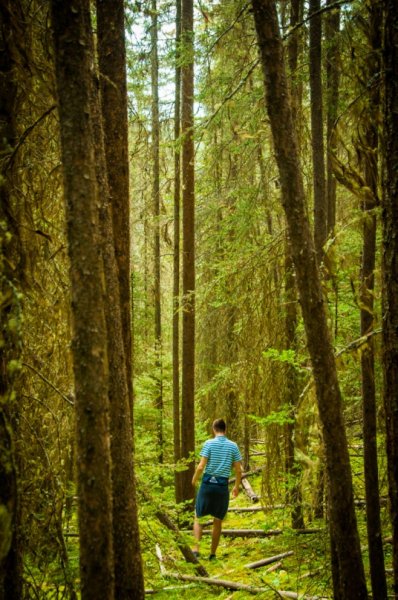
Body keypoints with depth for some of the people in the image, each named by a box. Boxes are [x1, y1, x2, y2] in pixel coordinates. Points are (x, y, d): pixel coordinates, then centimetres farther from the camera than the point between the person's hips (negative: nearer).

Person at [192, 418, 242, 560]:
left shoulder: (209, 443, -5)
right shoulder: (233, 446, 2)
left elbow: (201, 467, -11)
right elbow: (238, 470, 2)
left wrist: (194, 479, 8)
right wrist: (237, 486, 17)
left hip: (207, 484, -2)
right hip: (222, 486, 2)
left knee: (198, 518, 11)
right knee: (218, 521, 14)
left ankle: (196, 549, -4)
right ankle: (213, 554, 16)